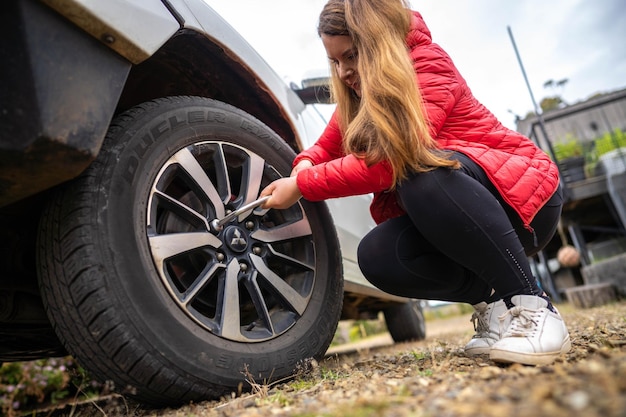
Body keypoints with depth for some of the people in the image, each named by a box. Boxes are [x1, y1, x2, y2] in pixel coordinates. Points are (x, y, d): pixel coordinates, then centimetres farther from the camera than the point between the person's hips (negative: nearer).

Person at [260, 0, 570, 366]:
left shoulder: (428, 64, -16)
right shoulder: (359, 93, 7)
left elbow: (385, 160, -30)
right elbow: (328, 146, 9)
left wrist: (302, 186, -23)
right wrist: (306, 165, -15)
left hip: (523, 196, -6)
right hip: (449, 217, 6)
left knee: (424, 170, -37)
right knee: (376, 256, -22)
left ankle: (531, 307, -24)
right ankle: (490, 299, -2)